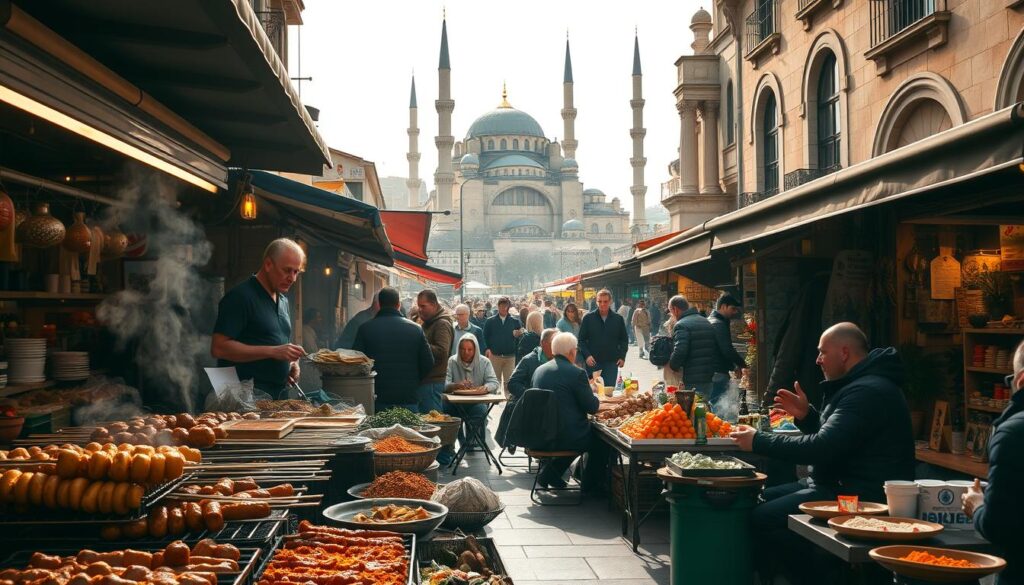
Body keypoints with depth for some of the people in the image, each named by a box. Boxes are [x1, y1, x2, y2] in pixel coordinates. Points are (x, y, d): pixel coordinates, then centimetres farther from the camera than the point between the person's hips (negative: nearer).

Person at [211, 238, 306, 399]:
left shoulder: (283, 300, 15)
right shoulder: (240, 297, -11)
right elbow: (218, 348, -18)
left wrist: (292, 362, 3)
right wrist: (273, 351, -21)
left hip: (280, 394, 8)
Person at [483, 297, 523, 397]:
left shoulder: (515, 321, 6)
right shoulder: (490, 321, 5)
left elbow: (519, 339, 5)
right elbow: (485, 337, 6)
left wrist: (517, 335, -17)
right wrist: (487, 349, -7)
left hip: (510, 356, 0)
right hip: (495, 356, 0)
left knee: (508, 382, 2)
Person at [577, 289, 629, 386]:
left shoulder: (618, 319, 6)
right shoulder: (588, 318, 2)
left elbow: (624, 339, 13)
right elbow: (581, 339, 3)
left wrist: (622, 357, 0)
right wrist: (587, 355, -11)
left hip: (611, 363, 1)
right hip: (593, 362, -1)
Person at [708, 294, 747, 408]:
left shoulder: (709, 321, 19)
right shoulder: (719, 324, -13)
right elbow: (728, 350, -21)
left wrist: (733, 367, 17)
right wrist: (741, 364, -5)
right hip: (718, 373, -10)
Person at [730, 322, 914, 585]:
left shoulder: (867, 391, -19)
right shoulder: (858, 385, 16)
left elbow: (822, 449, -25)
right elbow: (830, 436, 26)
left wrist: (758, 441, -16)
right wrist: (806, 415, 8)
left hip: (861, 495, -11)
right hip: (839, 484, 11)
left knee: (764, 518, -21)